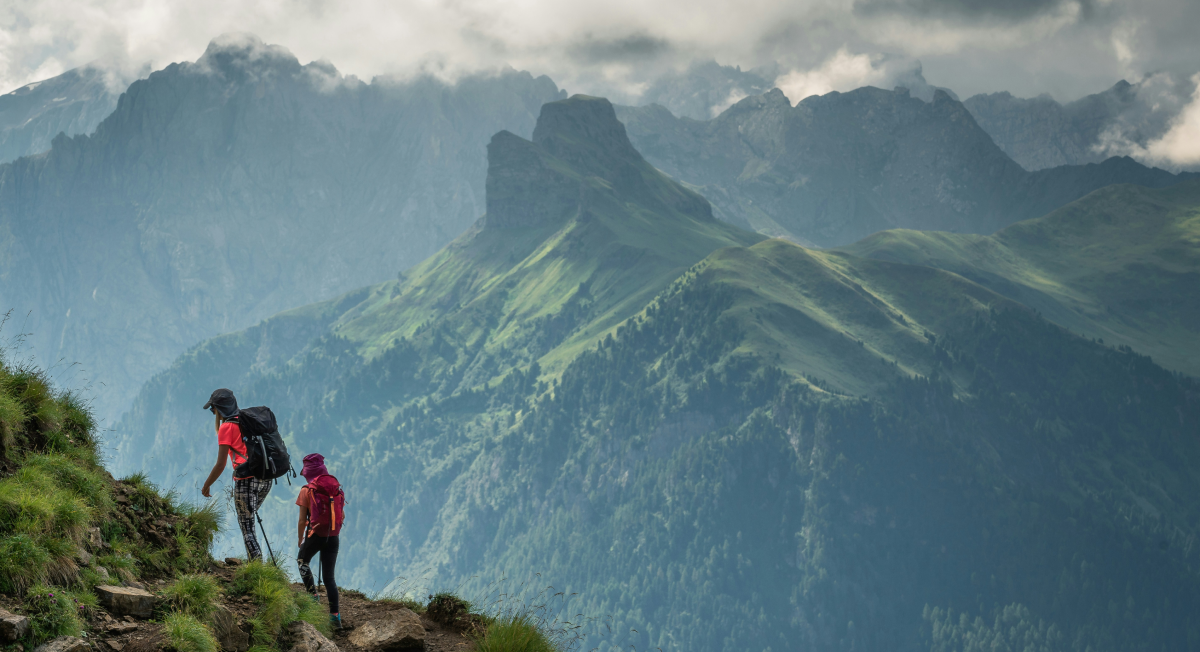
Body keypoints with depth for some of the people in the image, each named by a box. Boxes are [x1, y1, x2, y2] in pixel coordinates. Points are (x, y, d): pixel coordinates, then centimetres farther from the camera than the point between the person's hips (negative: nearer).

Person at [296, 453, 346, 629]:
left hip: (315, 535, -3)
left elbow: (302, 520, -6)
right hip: (333, 537, 3)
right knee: (329, 576, 9)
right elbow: (341, 516, 12)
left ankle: (313, 595, 13)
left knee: (302, 562, 26)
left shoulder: (307, 491, -7)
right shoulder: (336, 488, 5)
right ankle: (335, 615, -1)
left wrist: (300, 539, 9)